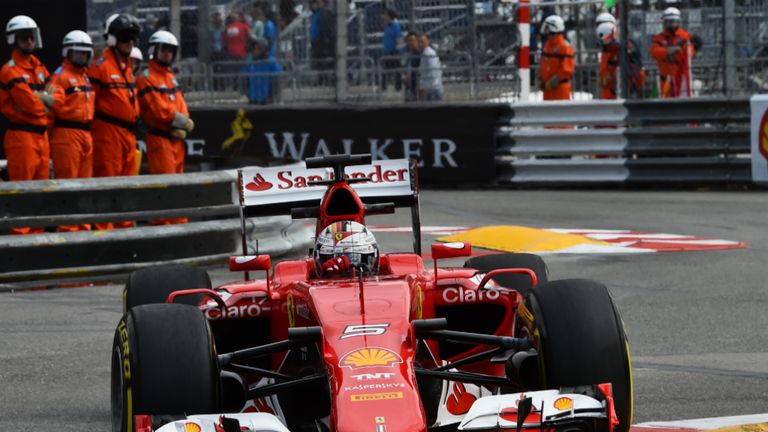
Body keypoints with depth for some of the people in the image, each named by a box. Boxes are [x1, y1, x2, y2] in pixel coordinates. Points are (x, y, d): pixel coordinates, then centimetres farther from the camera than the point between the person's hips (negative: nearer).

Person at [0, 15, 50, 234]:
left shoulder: (38, 68, 16)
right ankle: (20, 233, -7)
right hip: (22, 136, -9)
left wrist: (38, 97, -5)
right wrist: (44, 100, 0)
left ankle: (36, 232, 18)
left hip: (41, 134, 9)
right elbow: (33, 105, -19)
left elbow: (53, 99, 14)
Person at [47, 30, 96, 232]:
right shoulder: (60, 76, -5)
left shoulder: (86, 76, 20)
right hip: (67, 134, -8)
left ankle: (83, 226, 17)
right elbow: (54, 104, -17)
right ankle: (67, 228, -6)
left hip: (86, 134, 8)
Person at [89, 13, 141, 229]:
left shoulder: (128, 66, 17)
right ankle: (103, 228, -8)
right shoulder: (101, 66, -9)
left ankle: (125, 226, 17)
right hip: (108, 131, -8)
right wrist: (91, 129, -12)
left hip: (128, 132, 8)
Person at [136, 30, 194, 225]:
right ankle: (162, 224, -14)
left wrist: (182, 126, -8)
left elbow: (180, 106, 11)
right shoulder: (147, 78, -8)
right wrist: (183, 121, -8)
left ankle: (179, 223, 15)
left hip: (176, 138, 8)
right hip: (159, 138, -8)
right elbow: (159, 110, -17)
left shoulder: (171, 77, 18)